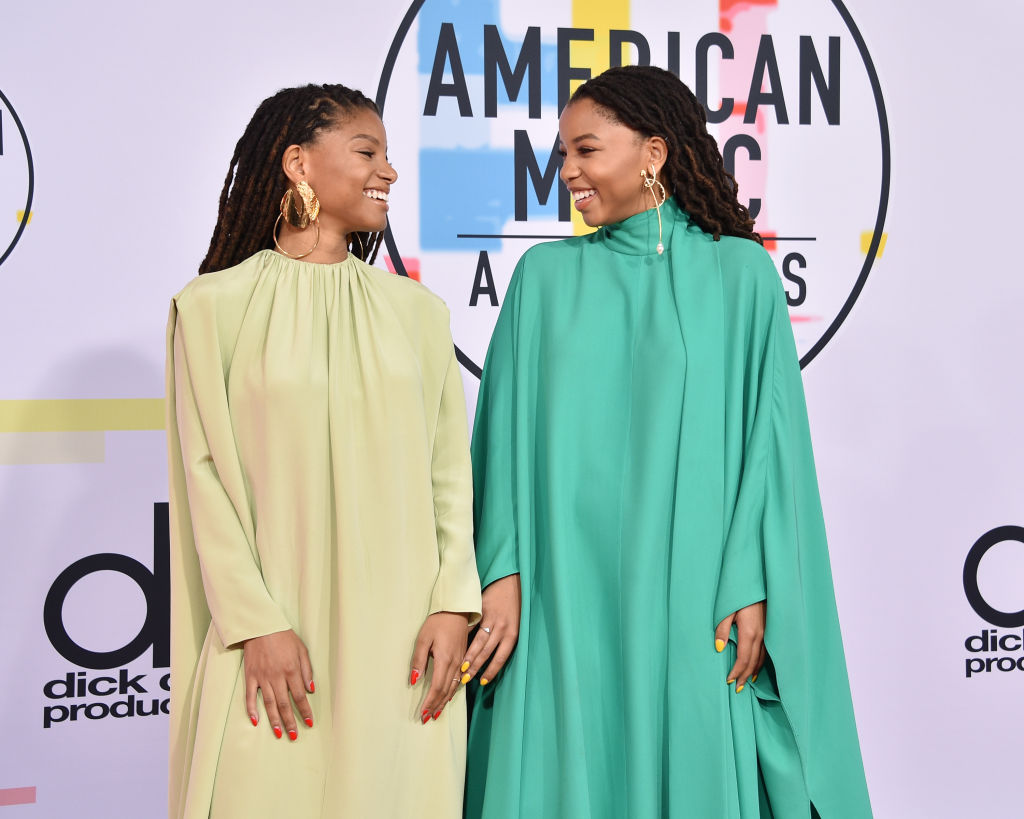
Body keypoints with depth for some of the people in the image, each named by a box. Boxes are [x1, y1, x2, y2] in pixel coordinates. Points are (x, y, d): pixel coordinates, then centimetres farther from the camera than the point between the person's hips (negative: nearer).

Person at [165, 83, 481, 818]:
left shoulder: (417, 310, 10)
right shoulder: (216, 305, 2)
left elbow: (449, 468, 7)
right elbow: (208, 474, -2)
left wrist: (453, 604, -4)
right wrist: (256, 624, -10)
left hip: (400, 635, 3)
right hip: (275, 631, -2)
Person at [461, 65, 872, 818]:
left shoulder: (740, 272, 3)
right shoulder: (547, 273, 8)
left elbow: (768, 436, 0)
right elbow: (510, 430, 4)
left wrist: (751, 588, -8)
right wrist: (502, 571, -7)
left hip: (691, 596, -1)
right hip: (567, 597, 2)